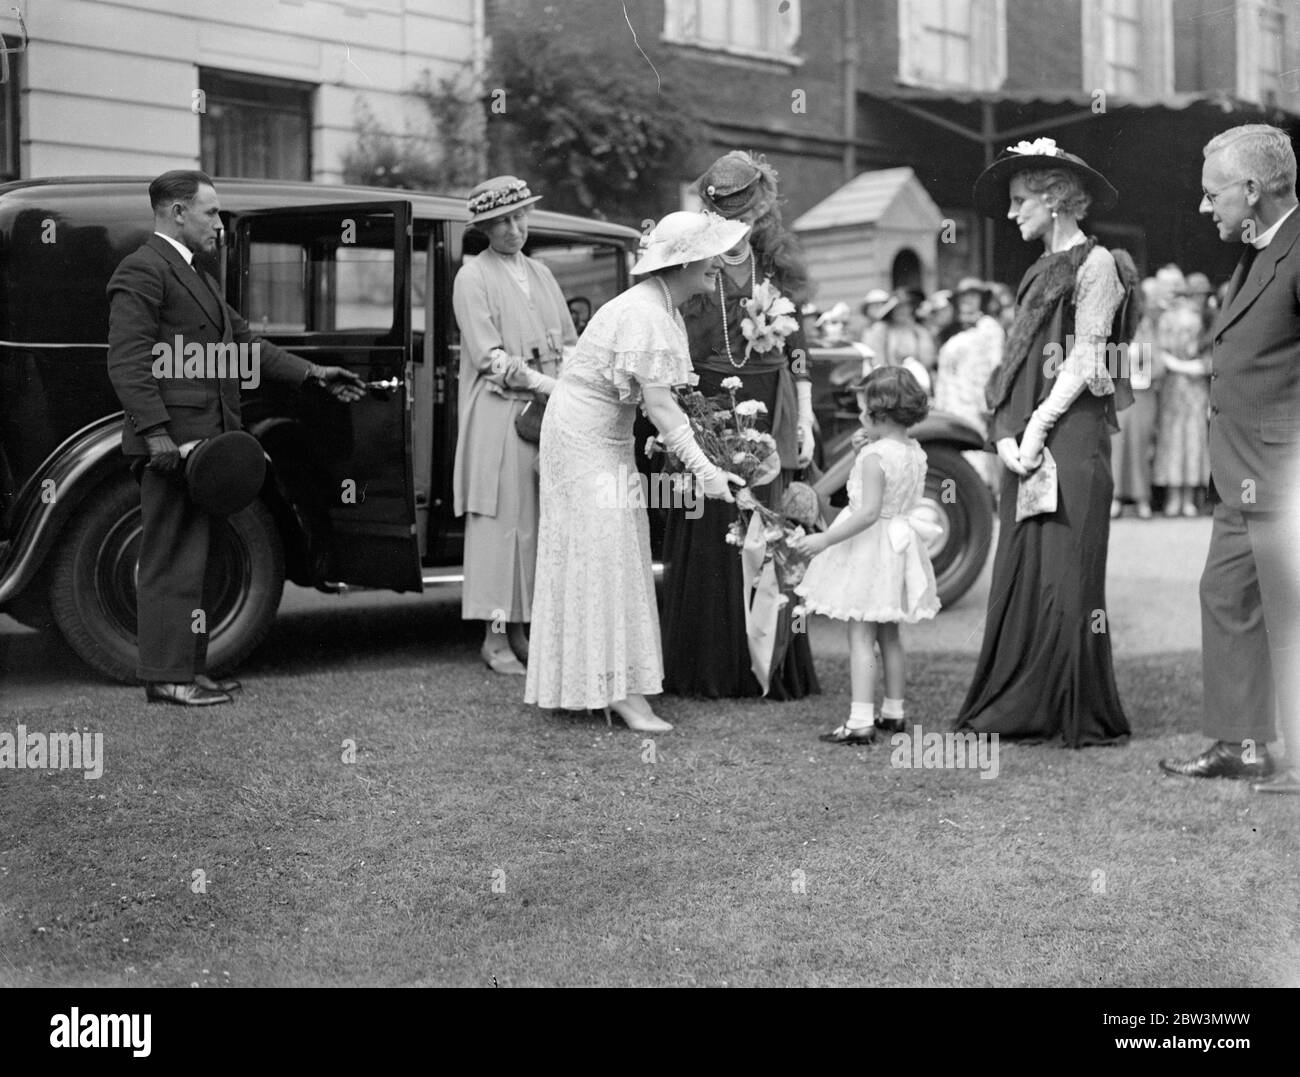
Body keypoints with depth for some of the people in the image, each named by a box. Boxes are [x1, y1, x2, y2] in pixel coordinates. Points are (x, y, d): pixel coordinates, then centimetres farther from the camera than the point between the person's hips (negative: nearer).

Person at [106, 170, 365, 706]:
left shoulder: (195, 275, 21)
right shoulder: (142, 271, -11)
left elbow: (243, 341, 23)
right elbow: (126, 362, -17)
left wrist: (313, 374, 17)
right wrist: (156, 433, -24)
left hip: (204, 437, 10)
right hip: (173, 439, -10)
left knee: (192, 559, 14)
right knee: (171, 559, -5)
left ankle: (189, 667, 21)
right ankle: (166, 676, 1)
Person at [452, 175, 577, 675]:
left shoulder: (540, 274, 18)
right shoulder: (473, 276, -2)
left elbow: (570, 342, 17)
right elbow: (488, 356, -10)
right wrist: (540, 382, -16)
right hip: (498, 414, -6)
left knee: (541, 519, 4)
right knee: (502, 519, -6)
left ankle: (523, 629, 10)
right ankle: (495, 638, -3)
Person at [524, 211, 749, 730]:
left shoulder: (664, 309, 7)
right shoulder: (643, 315, -25)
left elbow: (663, 399, 8)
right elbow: (658, 404, -29)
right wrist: (704, 470, -30)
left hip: (608, 436, 10)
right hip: (581, 432, -10)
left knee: (617, 550, 10)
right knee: (604, 553, -10)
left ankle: (611, 685, 16)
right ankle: (619, 690, -10)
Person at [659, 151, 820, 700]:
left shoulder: (776, 269, 8)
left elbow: (797, 351, 11)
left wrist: (804, 423, 7)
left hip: (768, 417, 2)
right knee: (707, 541, -1)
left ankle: (767, 668, 9)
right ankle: (704, 669, 6)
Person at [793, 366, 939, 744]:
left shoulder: (874, 456, -20)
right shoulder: (916, 453, 5)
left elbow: (869, 512, -26)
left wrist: (825, 539, -24)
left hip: (870, 547, -8)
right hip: (900, 540, 9)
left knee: (861, 637, -7)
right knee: (889, 634, 18)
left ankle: (861, 721, -11)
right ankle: (894, 711, 27)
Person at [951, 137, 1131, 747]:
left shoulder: (1094, 263, -4)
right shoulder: (1039, 272, 19)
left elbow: (1084, 359, -11)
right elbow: (1016, 360, 13)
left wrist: (1037, 427, -14)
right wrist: (1006, 433, 0)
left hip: (1074, 431, -8)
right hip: (1027, 439, 8)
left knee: (1067, 571, -6)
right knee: (1019, 570, 6)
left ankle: (1082, 715, 1)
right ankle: (1018, 708, 11)